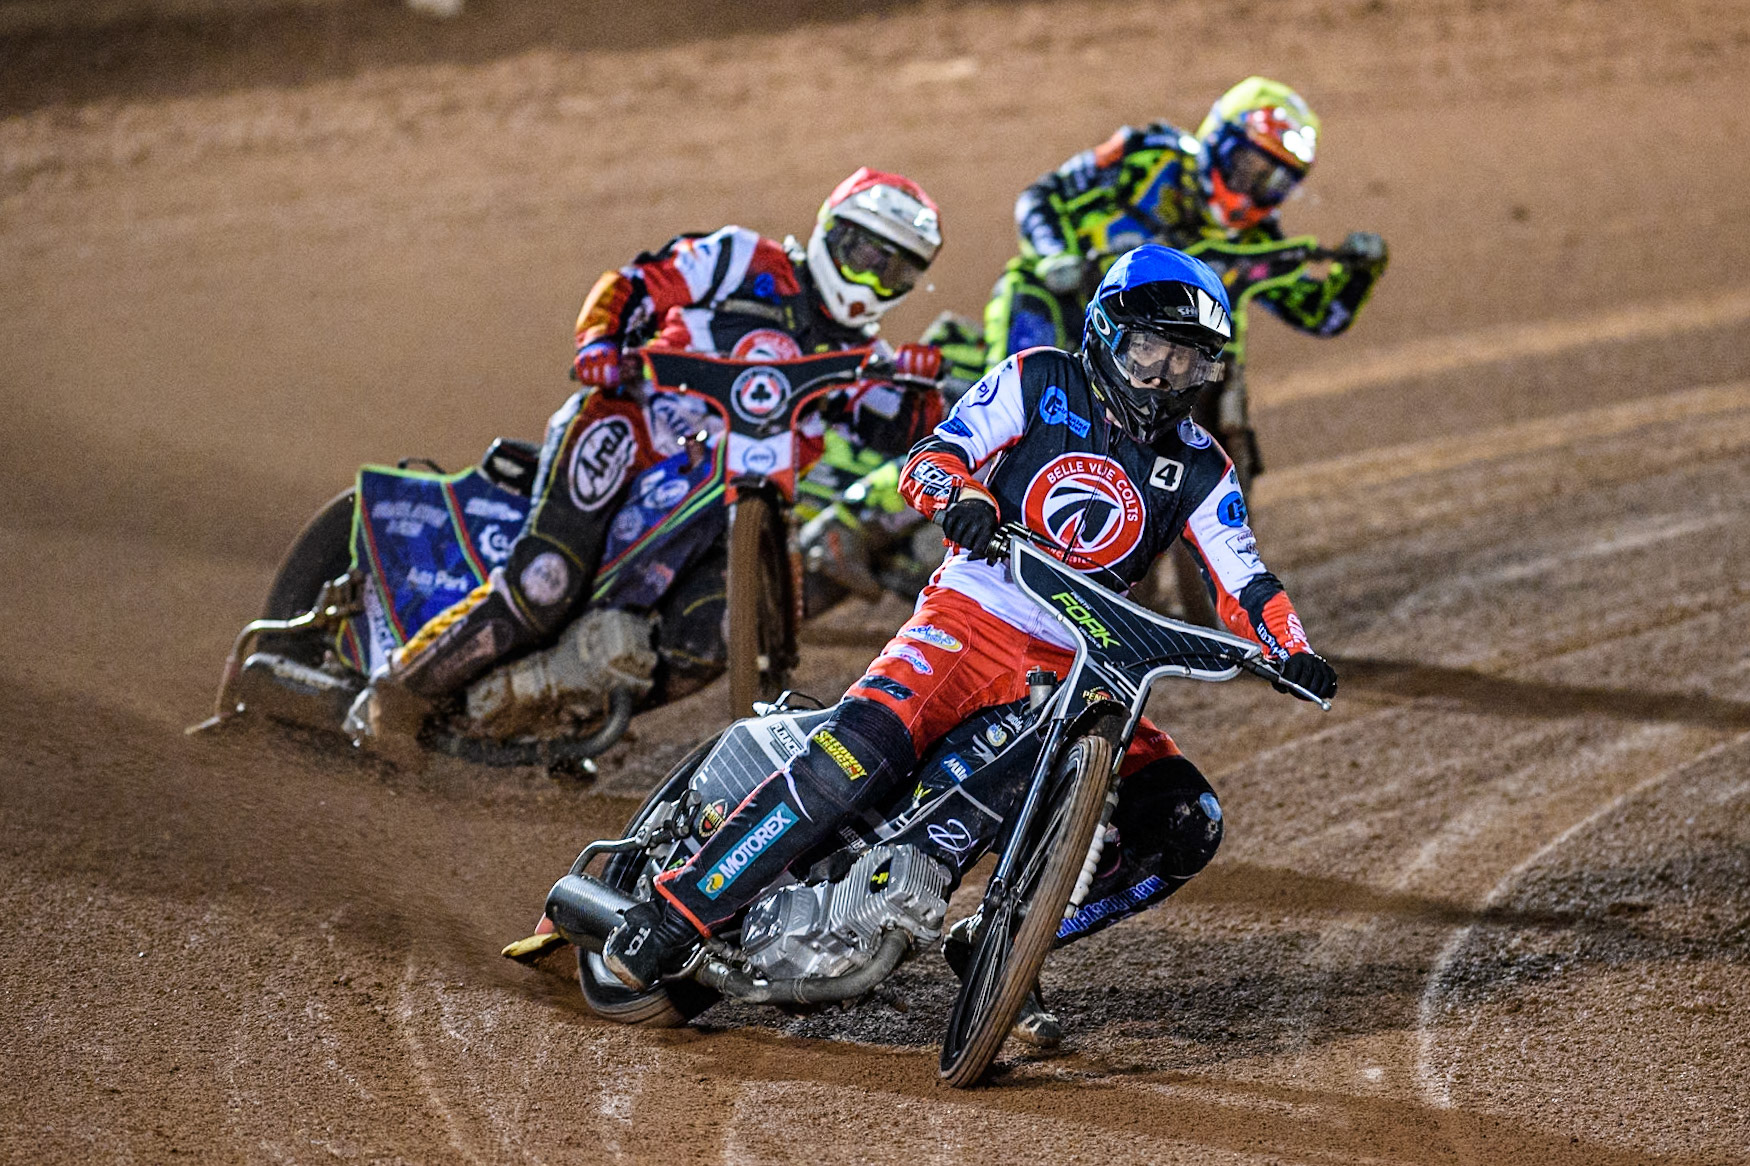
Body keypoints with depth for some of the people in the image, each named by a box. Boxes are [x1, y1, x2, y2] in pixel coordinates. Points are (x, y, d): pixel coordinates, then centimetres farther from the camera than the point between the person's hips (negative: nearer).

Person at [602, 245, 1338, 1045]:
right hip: (971, 619, -4)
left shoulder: (1198, 468, 9)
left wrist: (1293, 653, -14)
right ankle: (670, 918, -22)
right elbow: (933, 456, -6)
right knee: (857, 756, -30)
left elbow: (1241, 580, 5)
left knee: (1186, 827, -12)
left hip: (1078, 670, 4)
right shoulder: (1040, 382, 1)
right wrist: (961, 496, -29)